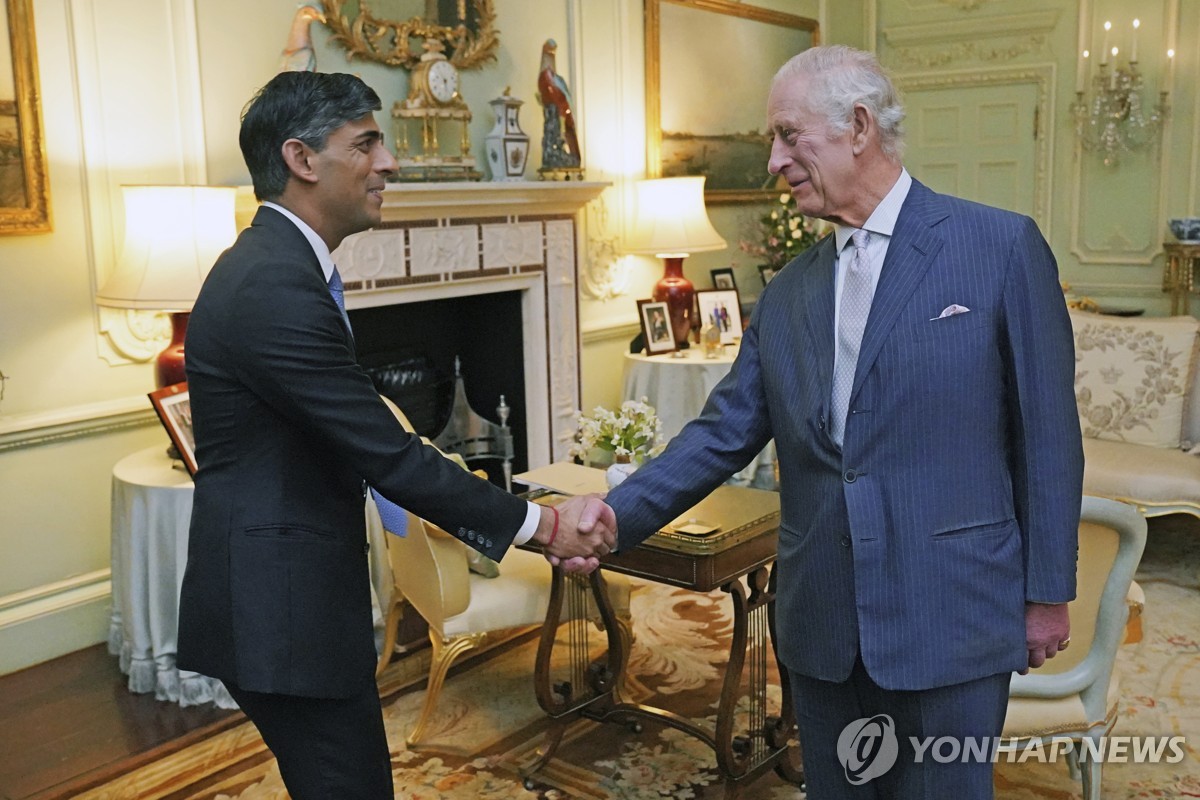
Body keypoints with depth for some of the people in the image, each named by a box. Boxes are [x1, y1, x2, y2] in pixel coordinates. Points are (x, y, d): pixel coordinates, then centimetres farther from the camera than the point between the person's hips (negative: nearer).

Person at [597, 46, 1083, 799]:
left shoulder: (1002, 246, -6)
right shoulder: (787, 293, 7)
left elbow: (1047, 433, -5)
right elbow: (723, 433, 5)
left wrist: (1048, 594, -3)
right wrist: (616, 517, -7)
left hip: (951, 616, -4)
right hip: (822, 623, 5)